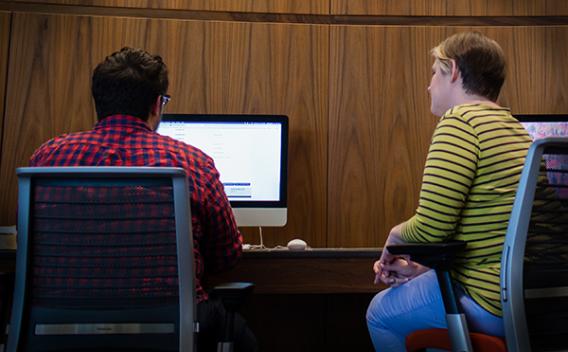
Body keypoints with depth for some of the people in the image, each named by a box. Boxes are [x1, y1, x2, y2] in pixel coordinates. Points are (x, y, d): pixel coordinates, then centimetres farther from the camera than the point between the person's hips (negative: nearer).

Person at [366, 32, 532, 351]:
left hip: (491, 303, -9)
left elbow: (429, 227, -20)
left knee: (381, 313, 10)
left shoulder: (459, 121, -15)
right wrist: (420, 267, 14)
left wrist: (394, 236, 2)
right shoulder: (515, 128, 14)